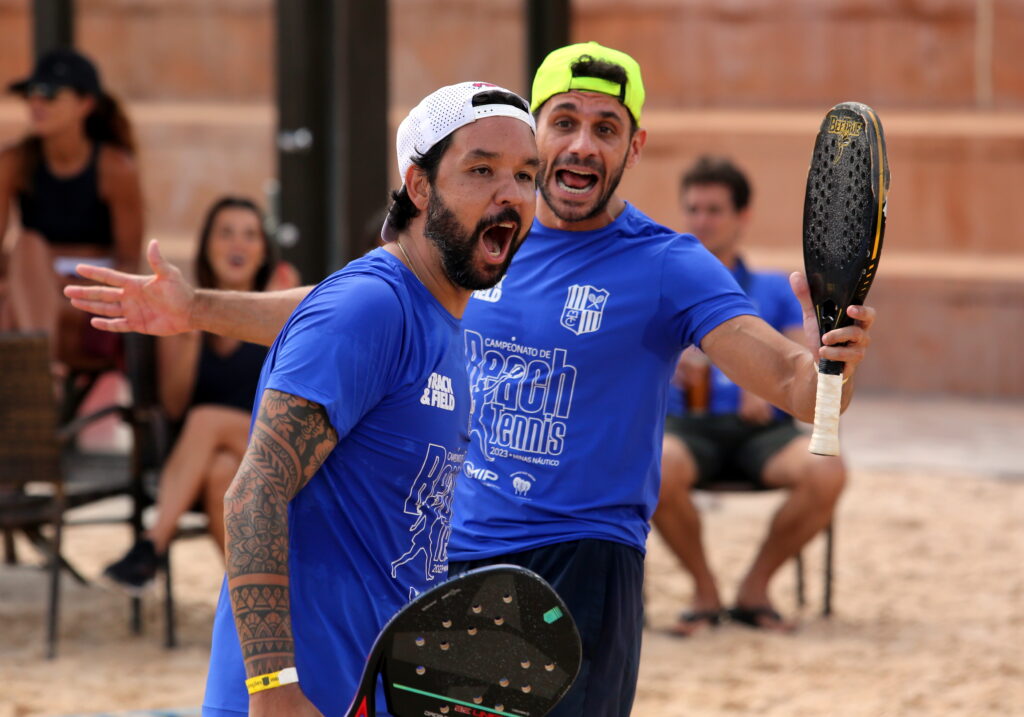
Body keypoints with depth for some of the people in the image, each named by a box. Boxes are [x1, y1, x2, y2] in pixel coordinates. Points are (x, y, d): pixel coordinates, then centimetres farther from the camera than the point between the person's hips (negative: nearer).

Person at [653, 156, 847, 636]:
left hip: (761, 429, 1)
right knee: (658, 470, -38)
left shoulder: (774, 290, 21)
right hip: (685, 425, -1)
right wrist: (670, 367, -15)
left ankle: (755, 589, -9)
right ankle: (704, 591, -13)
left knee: (827, 473, -31)